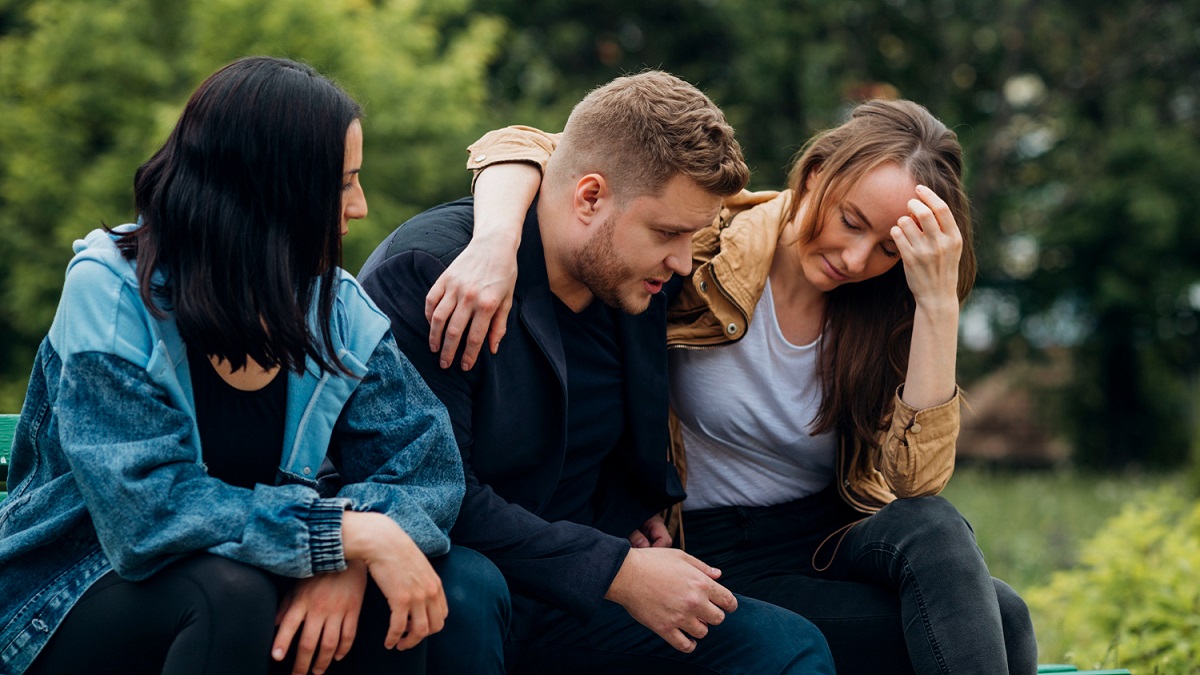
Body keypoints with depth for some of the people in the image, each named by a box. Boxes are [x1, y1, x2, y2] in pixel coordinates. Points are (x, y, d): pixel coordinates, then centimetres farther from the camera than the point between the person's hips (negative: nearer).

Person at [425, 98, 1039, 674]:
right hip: (723, 557, -4)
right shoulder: (712, 243, -12)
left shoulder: (888, 312, -3)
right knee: (999, 621, -26)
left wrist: (940, 303, -24)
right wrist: (495, 245, -37)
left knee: (933, 528, -34)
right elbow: (521, 148, -16)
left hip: (836, 539, 4)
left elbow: (917, 478, -18)